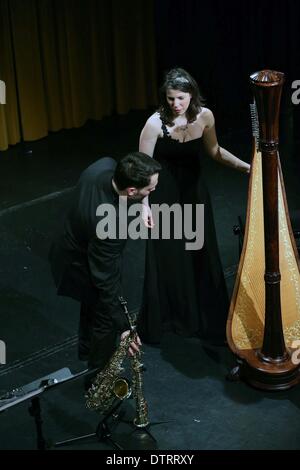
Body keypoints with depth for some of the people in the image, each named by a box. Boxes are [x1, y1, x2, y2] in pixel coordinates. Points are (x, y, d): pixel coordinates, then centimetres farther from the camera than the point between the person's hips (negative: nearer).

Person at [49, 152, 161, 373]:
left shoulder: (104, 165, -25)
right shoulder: (110, 225, -45)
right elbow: (106, 281, -35)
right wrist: (123, 326, -27)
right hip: (82, 268, -8)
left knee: (93, 305, 33)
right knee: (106, 319, 17)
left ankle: (88, 350, 60)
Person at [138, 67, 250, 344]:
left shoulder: (205, 116, -8)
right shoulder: (156, 123, -19)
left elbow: (214, 151, 9)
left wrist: (245, 166, 0)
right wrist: (145, 205, -23)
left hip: (195, 194, 4)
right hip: (165, 197, -4)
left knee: (202, 258, 10)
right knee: (167, 261, 5)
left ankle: (207, 320, 26)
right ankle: (160, 321, 23)